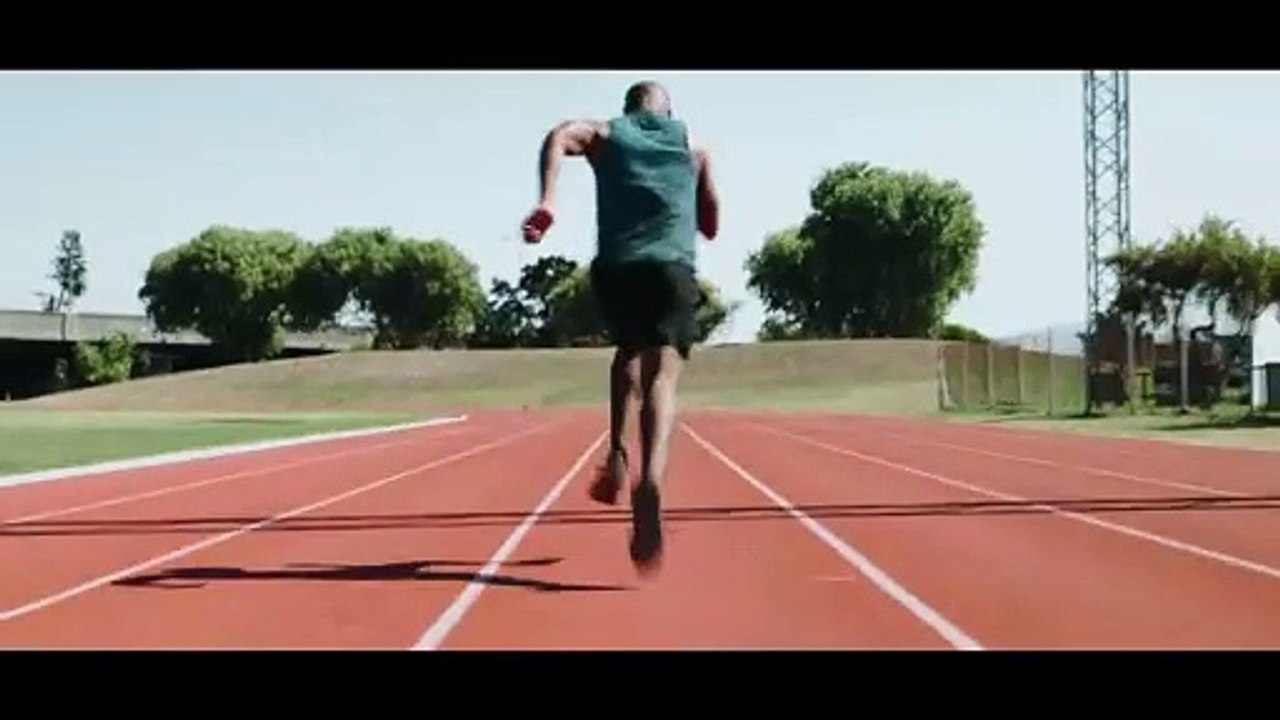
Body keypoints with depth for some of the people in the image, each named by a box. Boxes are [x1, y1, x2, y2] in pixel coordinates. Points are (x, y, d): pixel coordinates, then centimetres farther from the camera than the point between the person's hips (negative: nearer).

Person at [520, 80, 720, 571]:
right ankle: (650, 479, -42)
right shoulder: (694, 150, 25)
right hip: (674, 268, -1)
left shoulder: (606, 134, 21)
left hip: (615, 267, 1)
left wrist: (546, 201, -15)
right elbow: (711, 227, 26)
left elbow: (562, 135, -3)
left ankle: (617, 452, 11)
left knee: (629, 354, 29)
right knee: (660, 378, -15)